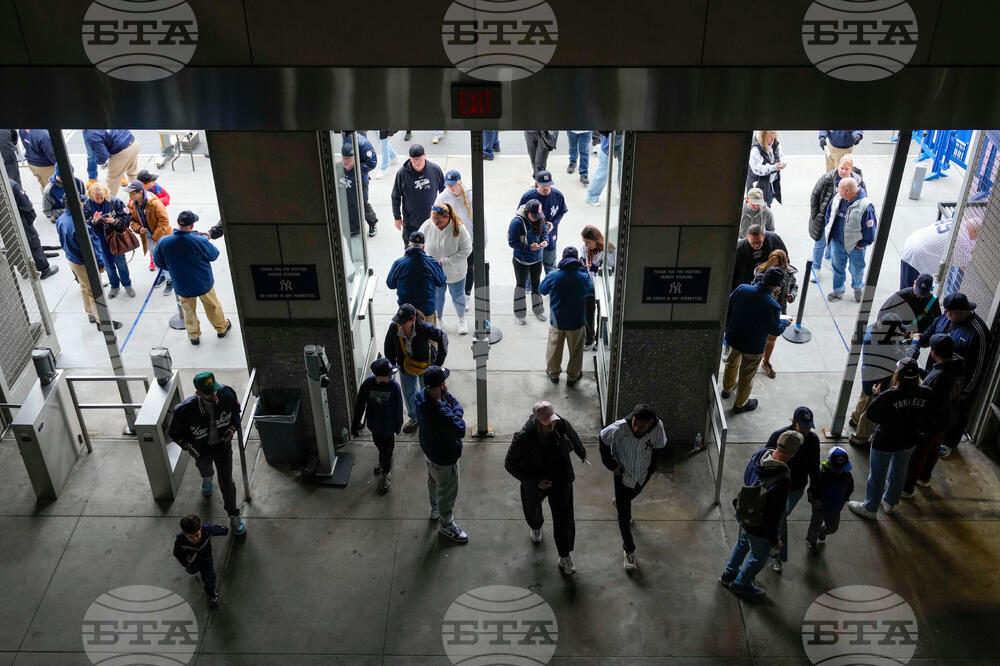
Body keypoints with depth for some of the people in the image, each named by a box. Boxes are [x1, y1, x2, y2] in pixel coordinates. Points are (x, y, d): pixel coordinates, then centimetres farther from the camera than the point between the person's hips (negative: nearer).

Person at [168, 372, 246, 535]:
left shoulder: (227, 395, -29)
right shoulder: (185, 410, -36)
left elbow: (235, 410, -4)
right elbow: (174, 432, -16)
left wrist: (233, 427, -20)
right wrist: (188, 445, -28)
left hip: (222, 444, 0)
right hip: (201, 448, 0)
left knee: (226, 481, 3)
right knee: (205, 468, 32)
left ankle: (233, 516, 26)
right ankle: (207, 480, 72)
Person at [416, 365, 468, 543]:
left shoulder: (423, 394, -15)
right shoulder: (439, 413, -44)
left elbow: (456, 403, -7)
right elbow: (461, 430, -33)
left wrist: (455, 415, -26)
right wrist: (457, 419, -14)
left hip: (429, 448, 9)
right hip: (443, 457, -9)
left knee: (434, 480, 33)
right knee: (448, 491, 16)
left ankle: (435, 509, 59)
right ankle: (446, 524, 40)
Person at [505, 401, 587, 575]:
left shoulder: (562, 425, -23)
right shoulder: (523, 438, -33)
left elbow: (573, 437, 3)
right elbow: (510, 464, -21)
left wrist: (582, 453, 24)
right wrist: (535, 481, -27)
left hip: (561, 482, 1)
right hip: (534, 483, -1)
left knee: (564, 519, 3)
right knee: (532, 510, 27)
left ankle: (565, 557, 25)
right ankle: (536, 527, 64)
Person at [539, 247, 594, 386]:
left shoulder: (553, 276, -17)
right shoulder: (583, 276, -17)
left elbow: (542, 290, 1)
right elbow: (591, 291, 4)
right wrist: (584, 269, 7)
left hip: (557, 320, 1)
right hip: (577, 321, -1)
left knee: (554, 347, 22)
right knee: (576, 349, 20)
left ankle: (554, 373, 39)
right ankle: (572, 376, 33)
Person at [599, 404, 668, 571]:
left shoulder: (658, 428, -29)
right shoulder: (620, 428, -37)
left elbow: (657, 447, -6)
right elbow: (603, 439, -15)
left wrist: (651, 469, 1)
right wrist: (611, 463, -12)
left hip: (643, 474, 3)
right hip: (623, 473, -3)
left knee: (633, 494, 35)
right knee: (624, 515, 4)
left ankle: (618, 501, 70)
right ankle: (629, 550, 24)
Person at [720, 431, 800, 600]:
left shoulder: (760, 454, -18)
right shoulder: (781, 481, -40)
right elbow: (773, 515, -30)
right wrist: (774, 541, -14)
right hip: (759, 528, -7)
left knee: (742, 544, 35)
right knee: (759, 558, 24)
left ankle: (729, 575, 58)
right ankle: (741, 584, 49)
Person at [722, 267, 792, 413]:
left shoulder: (742, 289, -18)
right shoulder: (772, 306, -31)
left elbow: (728, 308, -2)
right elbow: (775, 330, -16)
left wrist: (728, 328, 14)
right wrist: (784, 322, 6)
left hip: (733, 337, 5)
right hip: (753, 346, -5)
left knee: (732, 363, 33)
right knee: (747, 375, 20)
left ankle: (727, 388, 59)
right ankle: (740, 404, 42)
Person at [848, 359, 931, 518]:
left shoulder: (888, 396, -33)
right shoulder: (925, 394, -20)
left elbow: (871, 414, -16)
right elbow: (925, 418, -4)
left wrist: (876, 395, -3)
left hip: (884, 443, -4)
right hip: (908, 442, 4)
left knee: (877, 476, 17)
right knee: (899, 472, 28)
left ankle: (870, 508, 35)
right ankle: (890, 502, 50)